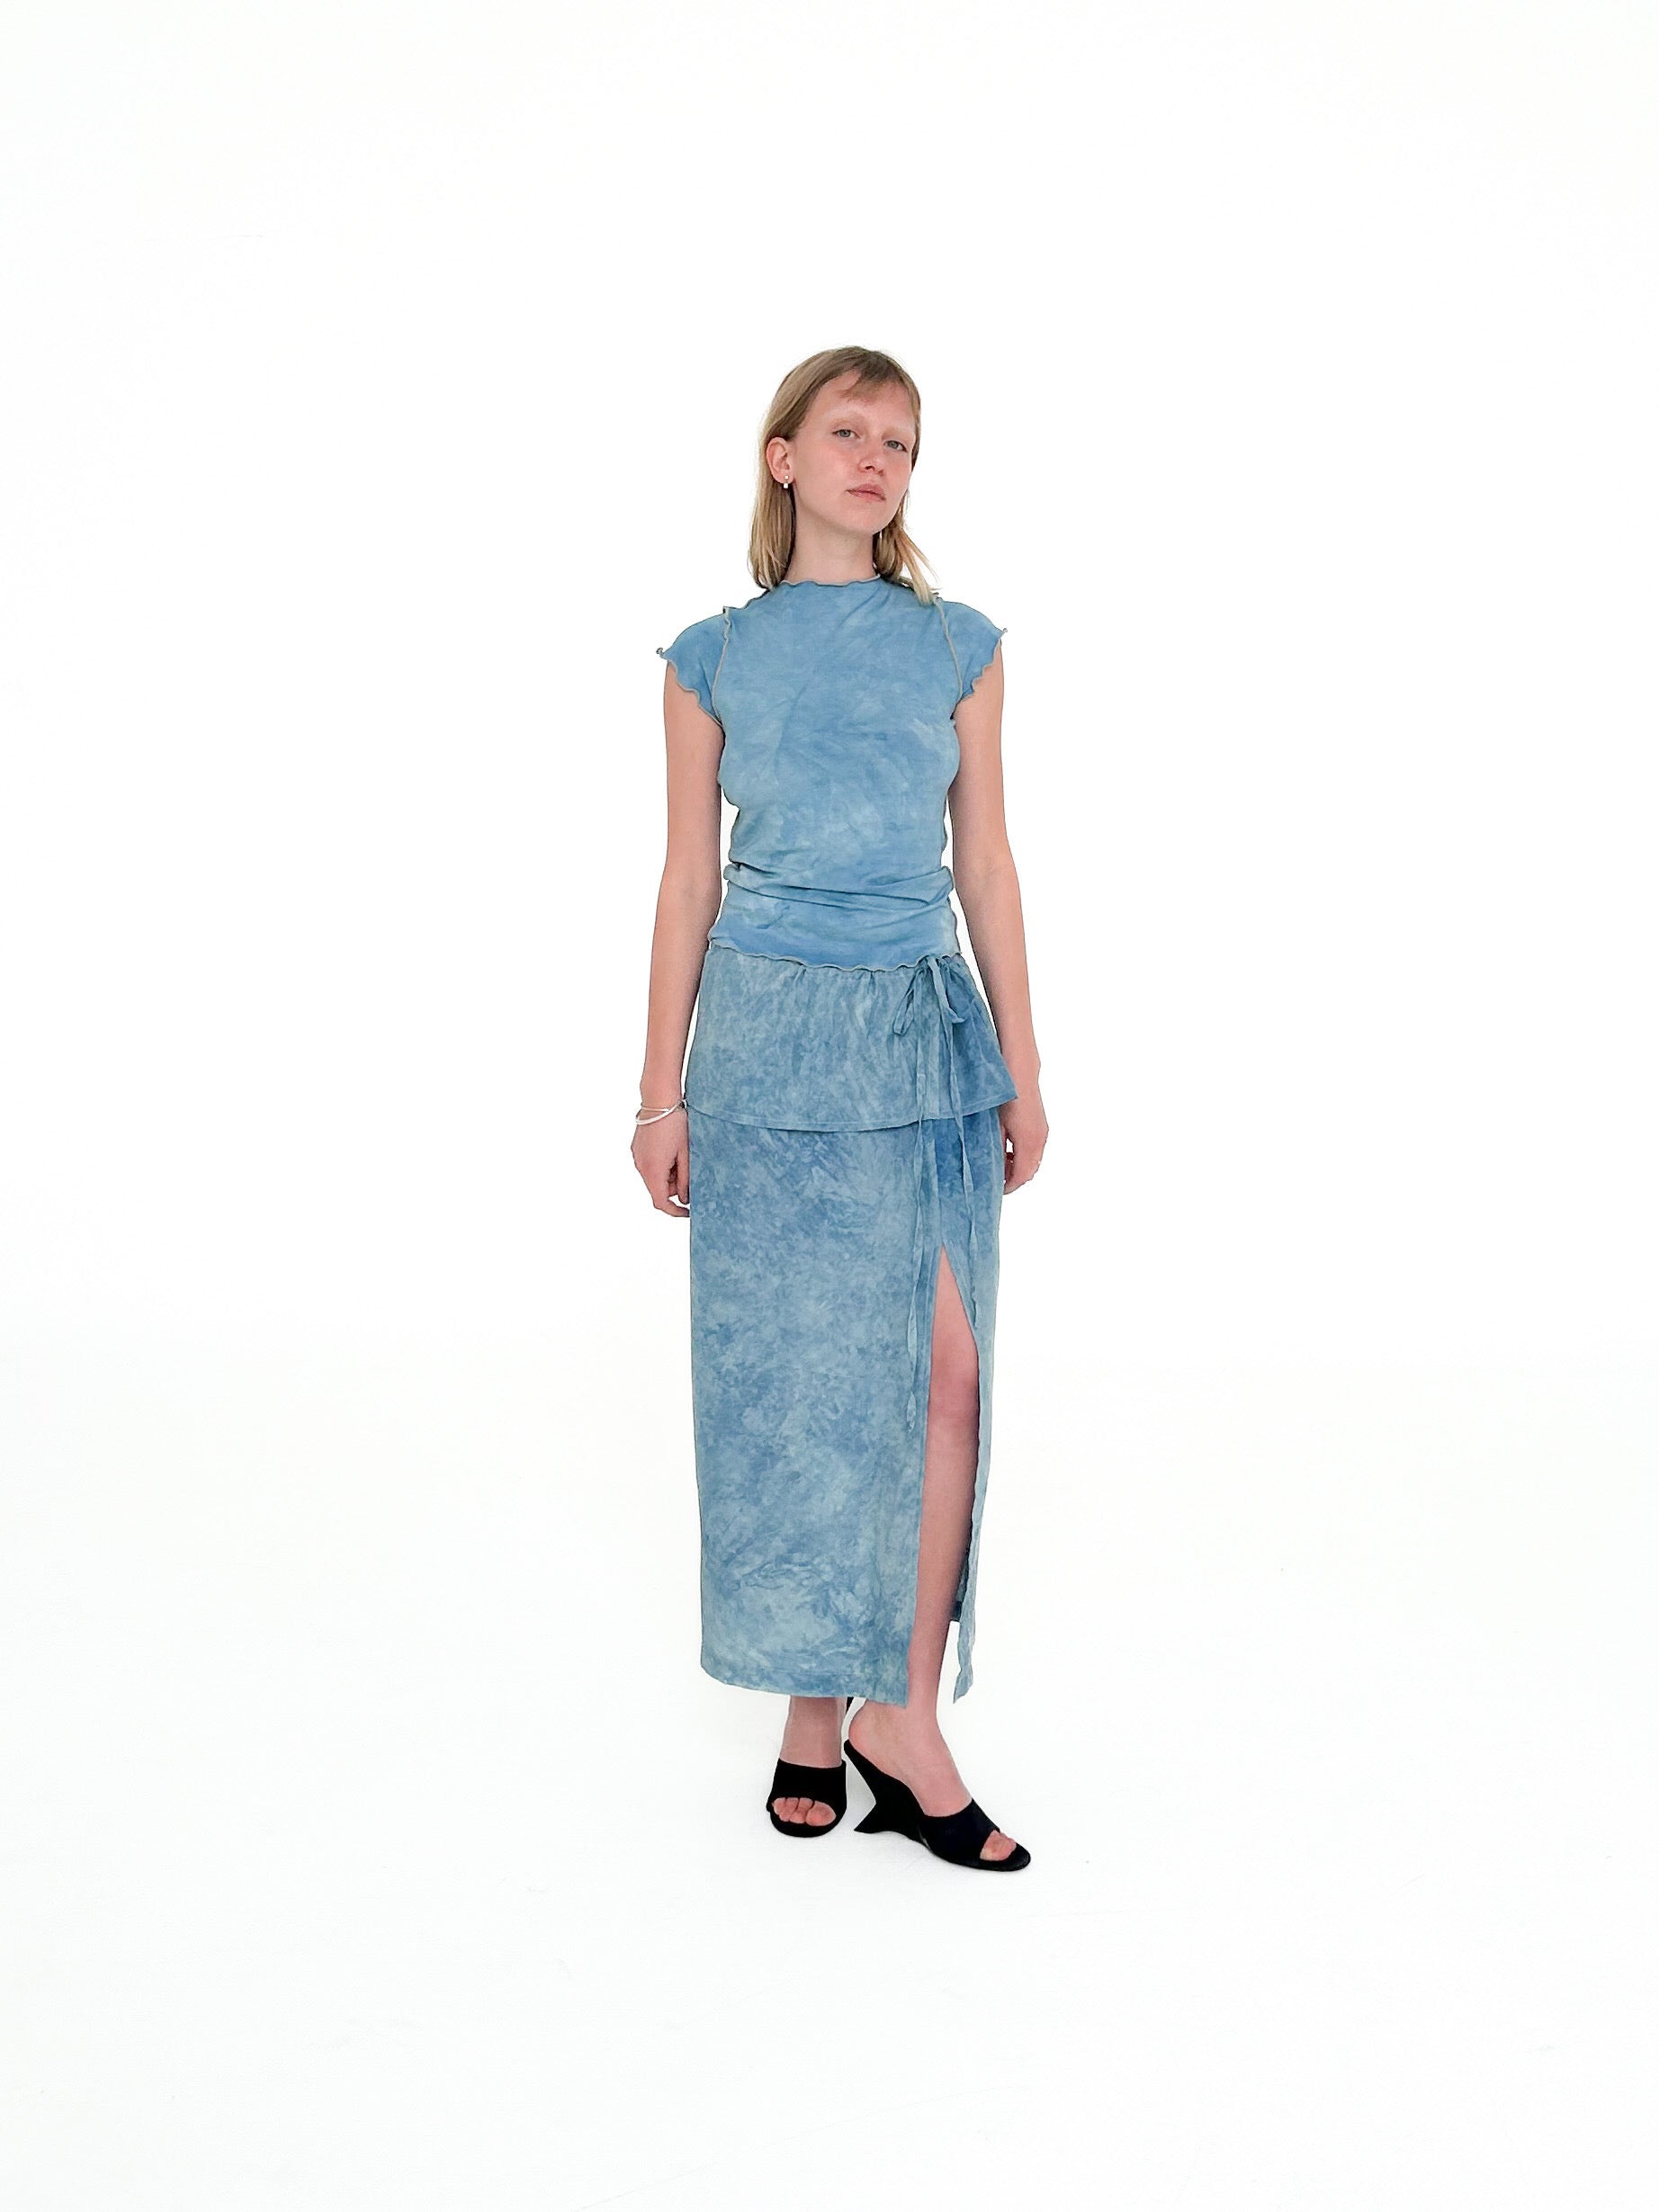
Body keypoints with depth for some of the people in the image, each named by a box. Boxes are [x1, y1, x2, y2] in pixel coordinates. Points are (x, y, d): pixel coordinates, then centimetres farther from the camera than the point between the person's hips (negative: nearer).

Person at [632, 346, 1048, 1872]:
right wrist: (662, 1088, 4)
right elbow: (688, 879, 6)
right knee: (792, 1379, 3)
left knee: (945, 1376, -4)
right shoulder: (712, 658, 5)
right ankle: (814, 1711, 17)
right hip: (771, 1031, -1)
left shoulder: (959, 647, 8)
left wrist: (1023, 1070, 6)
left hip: (928, 1029, 1)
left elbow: (986, 862, 8)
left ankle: (905, 1713, 7)